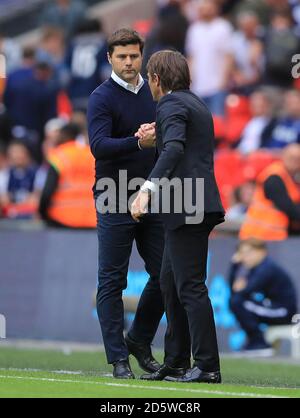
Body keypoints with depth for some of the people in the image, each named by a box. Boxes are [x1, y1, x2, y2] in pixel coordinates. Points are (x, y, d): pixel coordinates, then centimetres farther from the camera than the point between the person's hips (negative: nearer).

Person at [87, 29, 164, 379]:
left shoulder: (153, 93, 11)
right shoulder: (102, 98, -8)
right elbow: (99, 146, -22)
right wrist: (138, 142, -36)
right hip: (115, 203, -5)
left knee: (164, 275, 5)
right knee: (112, 281, -1)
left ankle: (139, 342, 23)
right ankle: (118, 358, 3)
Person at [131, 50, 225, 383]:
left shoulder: (171, 104, -9)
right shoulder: (195, 104, 21)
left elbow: (174, 148, -26)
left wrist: (147, 189, -36)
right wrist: (157, 136, 35)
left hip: (186, 206, -10)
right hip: (197, 206, 10)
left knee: (190, 286, -9)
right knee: (170, 282, 15)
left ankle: (207, 366, -10)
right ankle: (176, 363, 19)